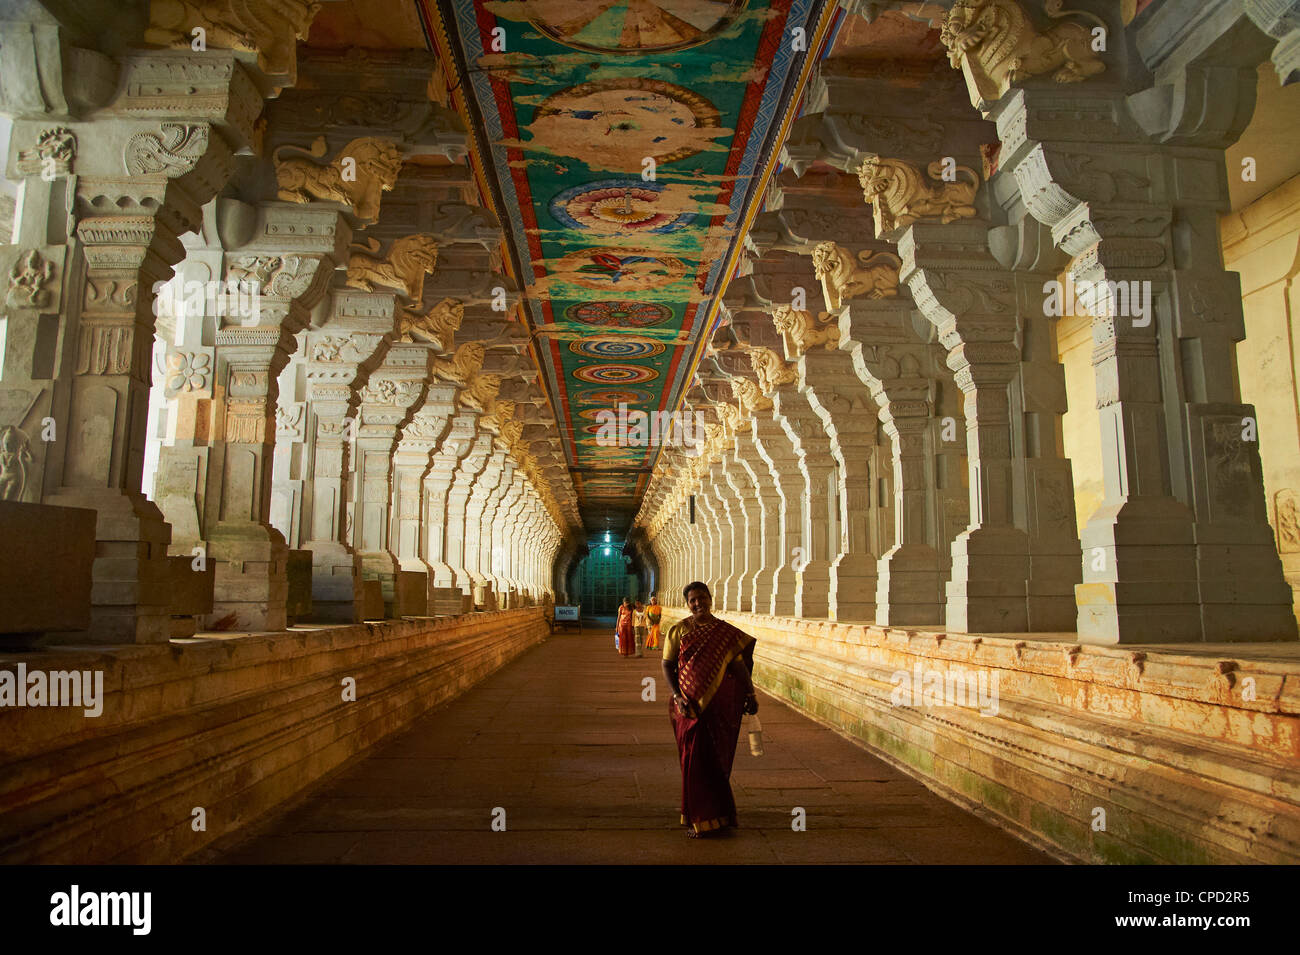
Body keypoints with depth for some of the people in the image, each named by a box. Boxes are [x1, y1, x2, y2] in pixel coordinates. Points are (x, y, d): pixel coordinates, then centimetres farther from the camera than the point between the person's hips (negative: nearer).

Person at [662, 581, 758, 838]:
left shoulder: (726, 632, 3)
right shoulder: (678, 631, 0)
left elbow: (738, 664, 0)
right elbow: (667, 665, 0)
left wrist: (750, 694, -10)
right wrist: (677, 696, -11)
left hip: (720, 704, 1)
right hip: (690, 705, -1)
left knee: (716, 758, 8)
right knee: (695, 758, -1)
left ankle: (710, 816, 28)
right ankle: (701, 818, 12)